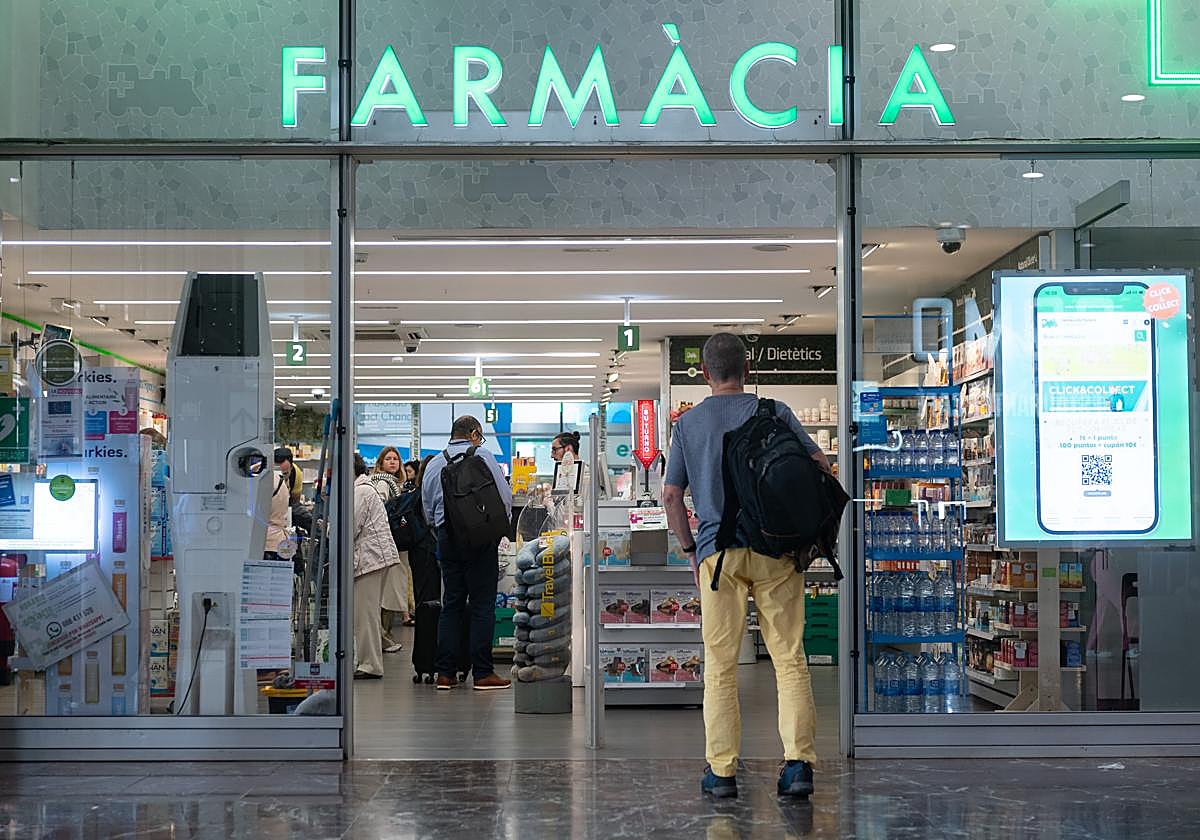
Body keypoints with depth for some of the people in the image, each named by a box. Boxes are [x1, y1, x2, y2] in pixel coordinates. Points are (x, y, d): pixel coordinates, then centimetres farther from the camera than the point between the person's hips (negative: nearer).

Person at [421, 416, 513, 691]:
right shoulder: (482, 456, -4)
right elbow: (505, 496, -6)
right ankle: (482, 673, -3)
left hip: (446, 537, 5)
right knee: (482, 605, -2)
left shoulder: (433, 464, 13)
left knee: (451, 604, 10)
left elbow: (428, 510, 16)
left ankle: (445, 673, 7)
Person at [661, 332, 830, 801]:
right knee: (789, 658, 2)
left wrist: (690, 549, 16)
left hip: (717, 551, 1)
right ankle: (798, 762, -6)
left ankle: (721, 771, 7)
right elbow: (819, 465, 0)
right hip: (776, 548, 0)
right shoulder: (774, 412, 4)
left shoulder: (688, 423, 7)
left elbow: (671, 496, 6)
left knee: (720, 665, 5)